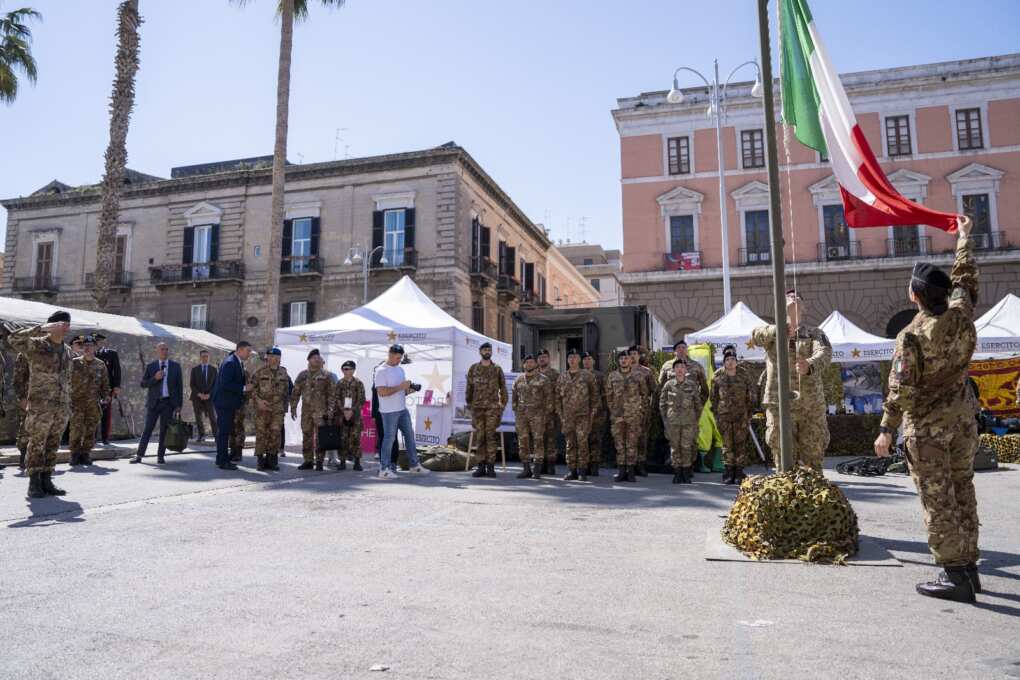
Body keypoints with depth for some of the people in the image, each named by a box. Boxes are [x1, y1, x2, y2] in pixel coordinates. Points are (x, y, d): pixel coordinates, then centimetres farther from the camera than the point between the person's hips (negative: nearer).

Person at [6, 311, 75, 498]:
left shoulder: (67, 351, 14)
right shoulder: (36, 345, -4)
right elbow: (13, 339, -24)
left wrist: (68, 405, 17)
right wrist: (41, 328, -27)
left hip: (60, 406, 6)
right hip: (40, 404, -6)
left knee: (52, 445, 8)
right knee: (37, 444, -2)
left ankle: (47, 482, 14)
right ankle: (34, 484, 3)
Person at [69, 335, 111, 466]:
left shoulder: (100, 365, 9)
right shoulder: (74, 362, 2)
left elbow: (105, 383, 14)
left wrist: (105, 397, 4)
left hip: (93, 404, 2)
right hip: (77, 402, -2)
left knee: (90, 431, 4)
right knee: (76, 429, -7)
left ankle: (86, 454, 13)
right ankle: (75, 454, 4)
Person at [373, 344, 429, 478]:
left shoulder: (400, 369, 13)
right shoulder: (381, 371, -12)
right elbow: (382, 392, -21)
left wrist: (409, 389, -1)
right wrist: (400, 387, -22)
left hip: (403, 409, 8)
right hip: (389, 411, -8)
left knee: (410, 435, 12)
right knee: (389, 439, -3)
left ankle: (414, 465, 22)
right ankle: (384, 469, 6)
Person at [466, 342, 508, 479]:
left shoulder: (497, 369, 7)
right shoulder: (473, 368, 10)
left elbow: (503, 388, 9)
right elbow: (469, 388, 12)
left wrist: (503, 405, 3)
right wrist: (469, 404, 9)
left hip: (493, 407, -1)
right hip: (477, 407, 1)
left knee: (491, 436, -6)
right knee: (479, 437, 1)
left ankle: (490, 467, -2)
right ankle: (481, 466, 5)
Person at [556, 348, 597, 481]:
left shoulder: (587, 376, 3)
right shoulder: (562, 377, 10)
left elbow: (594, 395, 4)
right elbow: (557, 396, 12)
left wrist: (592, 413, -2)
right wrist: (560, 413, 6)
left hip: (583, 415, -3)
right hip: (567, 416, 3)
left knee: (582, 442, -7)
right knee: (570, 444, 6)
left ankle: (582, 471, -1)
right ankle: (571, 471, 11)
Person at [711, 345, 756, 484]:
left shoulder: (743, 375, 2)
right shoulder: (717, 376, 3)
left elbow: (751, 394, 8)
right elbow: (714, 397, 10)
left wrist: (749, 412, 4)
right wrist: (715, 414, 6)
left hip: (741, 415, 0)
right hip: (724, 415, 0)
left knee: (740, 443, -1)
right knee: (727, 444, 2)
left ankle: (739, 472, 5)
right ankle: (728, 473, 7)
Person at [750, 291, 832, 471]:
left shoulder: (815, 332, 13)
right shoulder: (772, 332, 11)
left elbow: (824, 353, -10)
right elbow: (755, 336, -13)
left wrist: (809, 365, -33)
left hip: (812, 404, 1)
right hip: (779, 403, -1)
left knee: (813, 462, 7)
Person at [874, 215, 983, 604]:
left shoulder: (912, 336, -20)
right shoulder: (961, 312, -3)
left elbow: (901, 389, -19)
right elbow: (966, 274, 17)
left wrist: (886, 430, -12)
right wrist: (964, 235, 32)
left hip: (927, 424, -7)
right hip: (962, 415, 7)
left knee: (938, 499, -1)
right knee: (962, 491, 15)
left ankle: (954, 575, 1)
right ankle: (968, 567, 24)